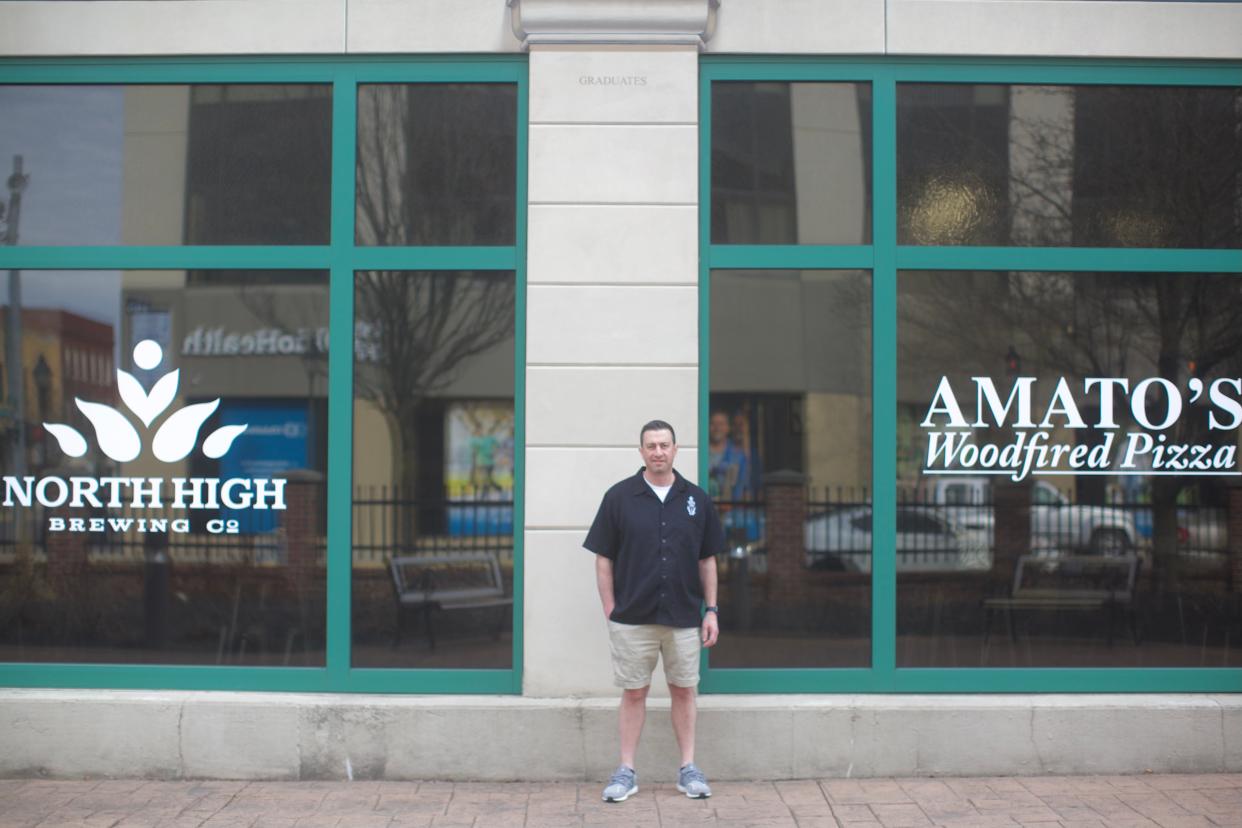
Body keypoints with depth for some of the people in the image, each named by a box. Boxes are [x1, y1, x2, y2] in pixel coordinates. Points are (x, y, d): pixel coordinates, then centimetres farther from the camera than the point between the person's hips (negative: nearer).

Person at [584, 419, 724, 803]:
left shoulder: (696, 499, 4)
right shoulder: (619, 497, -3)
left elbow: (707, 560, 8)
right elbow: (603, 558, 0)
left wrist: (711, 610, 3)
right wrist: (610, 610, -5)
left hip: (684, 617, 2)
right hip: (632, 618, -2)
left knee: (684, 691, 10)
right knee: (633, 692, 6)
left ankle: (688, 769, 20)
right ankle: (626, 771, 15)